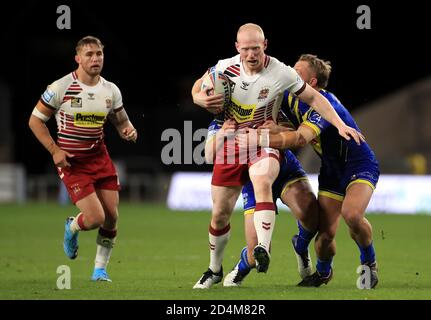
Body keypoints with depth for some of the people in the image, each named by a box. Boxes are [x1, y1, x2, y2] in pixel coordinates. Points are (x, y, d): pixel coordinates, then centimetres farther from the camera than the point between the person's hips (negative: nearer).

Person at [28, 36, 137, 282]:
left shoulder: (111, 90, 3)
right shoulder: (61, 88, -12)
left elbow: (121, 121, 17)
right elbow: (35, 120, -4)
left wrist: (129, 130, -7)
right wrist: (54, 150, -13)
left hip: (100, 157, 5)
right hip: (71, 162, -5)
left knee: (112, 217, -1)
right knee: (95, 219, -15)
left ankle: (100, 268, 19)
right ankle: (72, 228, 22)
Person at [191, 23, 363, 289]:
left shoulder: (281, 73, -14)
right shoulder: (225, 67, -7)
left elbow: (313, 97, -2)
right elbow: (197, 89, 8)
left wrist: (340, 125, -8)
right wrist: (204, 100, -16)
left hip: (265, 144, -3)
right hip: (230, 145, 3)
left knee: (262, 182, -37)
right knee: (220, 214, 3)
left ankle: (263, 250, -49)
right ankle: (215, 270, 25)